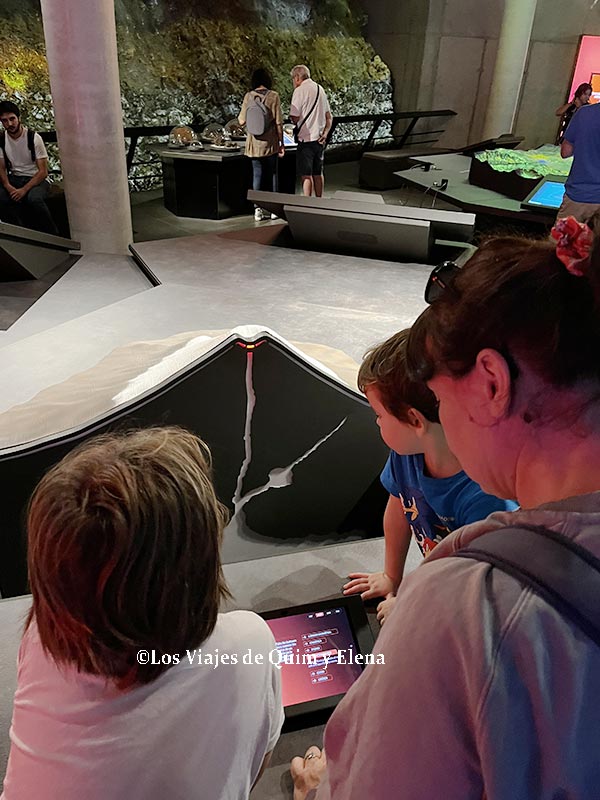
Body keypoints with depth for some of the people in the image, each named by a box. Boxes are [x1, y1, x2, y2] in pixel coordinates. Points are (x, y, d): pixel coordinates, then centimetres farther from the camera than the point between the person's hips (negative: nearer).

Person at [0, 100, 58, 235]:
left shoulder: (34, 138, -11)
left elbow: (43, 172, -13)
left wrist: (24, 190, -25)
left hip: (36, 179, -4)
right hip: (14, 179, 4)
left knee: (34, 198, -39)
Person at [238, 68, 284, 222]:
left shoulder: (248, 96, -1)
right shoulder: (273, 96, -6)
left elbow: (242, 121, 0)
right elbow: (278, 123, -8)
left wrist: (239, 116, 22)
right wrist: (282, 143, 0)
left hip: (254, 144, 2)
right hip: (270, 143, -2)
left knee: (257, 175, 8)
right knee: (272, 175, 10)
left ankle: (258, 209, 5)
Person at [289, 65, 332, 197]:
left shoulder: (300, 91, -11)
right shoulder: (320, 89, 13)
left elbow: (294, 118, -15)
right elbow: (329, 117, 13)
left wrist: (295, 122, 6)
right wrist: (325, 133, 3)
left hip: (306, 138, -7)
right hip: (319, 138, 7)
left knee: (306, 175, -3)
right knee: (318, 173, 15)